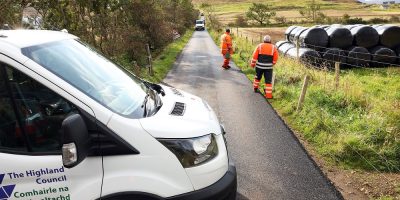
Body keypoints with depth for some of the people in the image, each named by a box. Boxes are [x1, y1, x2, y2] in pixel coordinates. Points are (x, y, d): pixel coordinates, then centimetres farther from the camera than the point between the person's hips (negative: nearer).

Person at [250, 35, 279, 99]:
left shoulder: (259, 46, 0)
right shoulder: (274, 47, 2)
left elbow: (254, 56, -2)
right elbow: (275, 59, 2)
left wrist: (253, 64, 8)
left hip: (259, 66, 1)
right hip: (268, 67, -1)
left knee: (257, 77, 24)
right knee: (268, 81, 2)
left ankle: (255, 88, 40)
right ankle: (268, 95, 0)